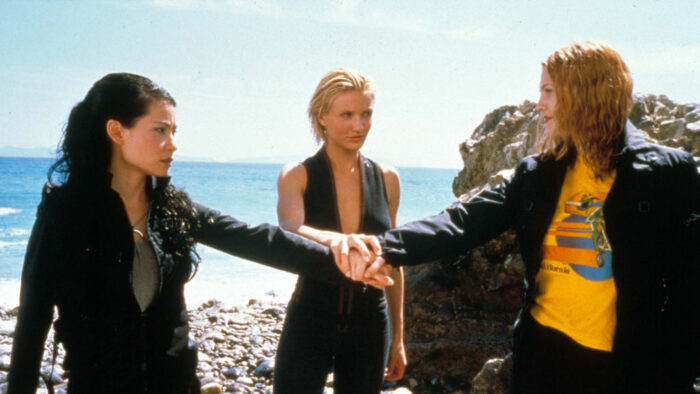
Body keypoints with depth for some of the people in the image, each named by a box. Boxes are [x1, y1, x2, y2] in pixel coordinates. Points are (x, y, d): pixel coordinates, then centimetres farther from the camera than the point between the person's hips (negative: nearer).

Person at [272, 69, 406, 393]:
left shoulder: (386, 179, 2)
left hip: (369, 327, 3)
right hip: (309, 323, -2)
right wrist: (333, 240, -48)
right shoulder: (297, 176, -6)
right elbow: (290, 230, -26)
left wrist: (398, 335, 11)